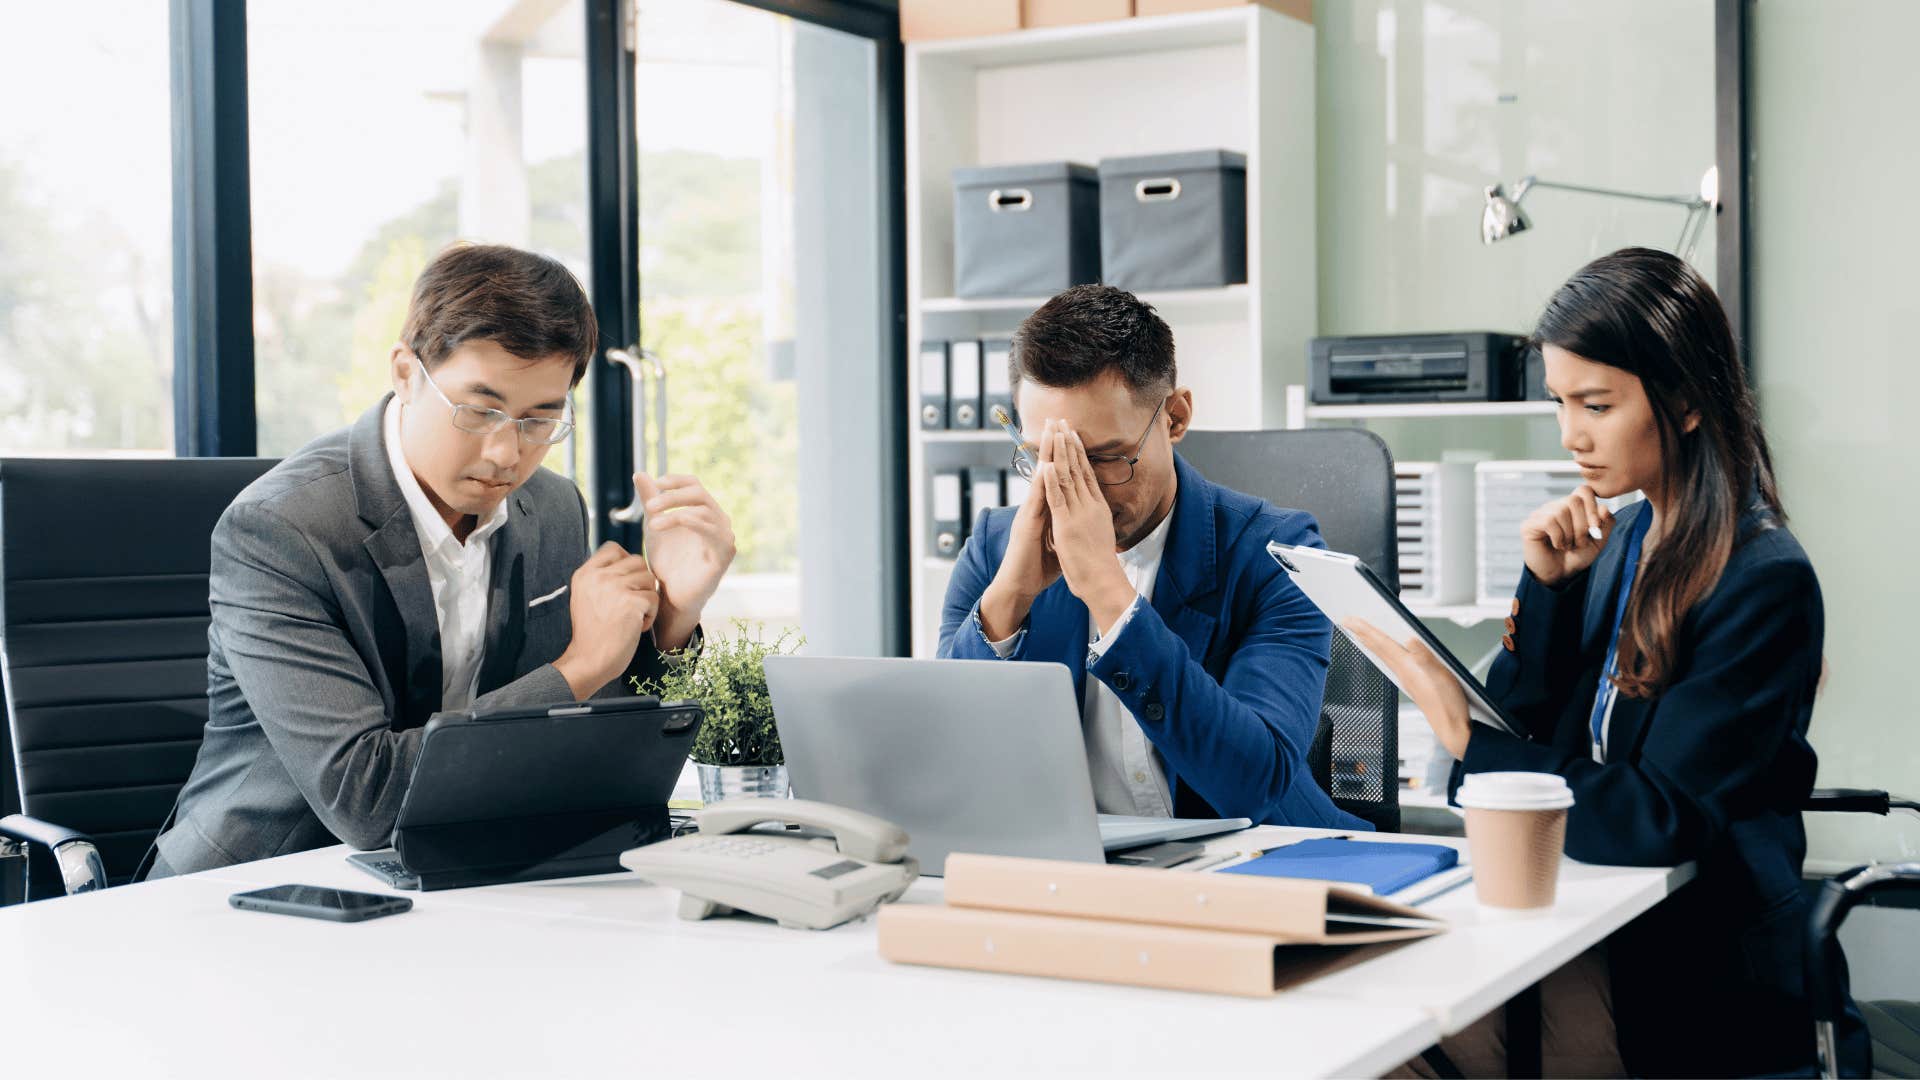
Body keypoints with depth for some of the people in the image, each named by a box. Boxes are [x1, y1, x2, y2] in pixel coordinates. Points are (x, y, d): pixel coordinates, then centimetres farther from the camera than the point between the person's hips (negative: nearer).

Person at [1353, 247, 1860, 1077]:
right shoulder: (1619, 540, 9)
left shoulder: (1765, 582, -13)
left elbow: (1657, 820, -19)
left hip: (1689, 974, -6)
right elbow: (1521, 731, 8)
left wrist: (1466, 740, -16)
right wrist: (1546, 586, -3)